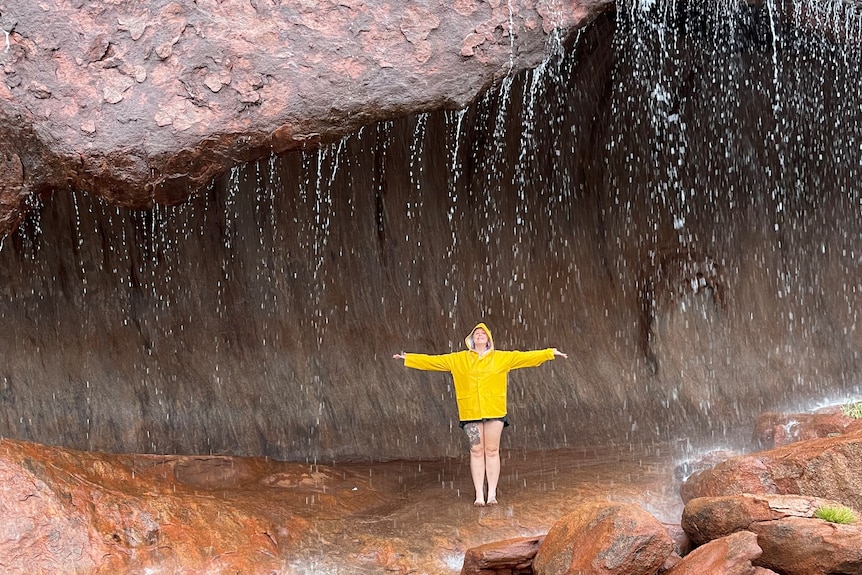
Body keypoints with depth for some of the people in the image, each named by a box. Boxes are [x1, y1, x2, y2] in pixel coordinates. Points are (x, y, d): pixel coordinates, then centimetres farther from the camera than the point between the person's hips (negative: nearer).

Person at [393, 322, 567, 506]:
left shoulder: (501, 358, 7)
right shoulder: (458, 359, 9)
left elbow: (525, 357, 5)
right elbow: (433, 360, 9)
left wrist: (550, 353, -1)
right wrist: (408, 358, 6)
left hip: (494, 411, 0)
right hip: (471, 413, 1)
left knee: (492, 451, 2)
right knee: (476, 451, 2)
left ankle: (492, 494, 6)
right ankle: (479, 494, 4)